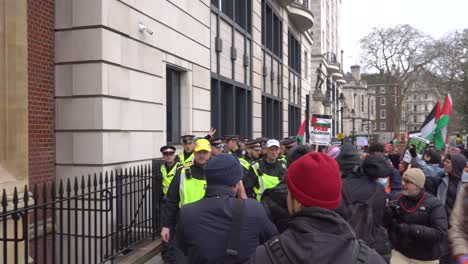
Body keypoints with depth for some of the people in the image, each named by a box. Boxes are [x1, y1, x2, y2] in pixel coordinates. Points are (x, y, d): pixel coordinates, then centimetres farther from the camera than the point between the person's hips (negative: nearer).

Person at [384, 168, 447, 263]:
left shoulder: (433, 204, -12)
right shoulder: (397, 200, -3)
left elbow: (440, 233, -20)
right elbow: (383, 223, 3)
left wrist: (410, 229, -25)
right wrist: (388, 212, -17)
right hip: (400, 253, 2)